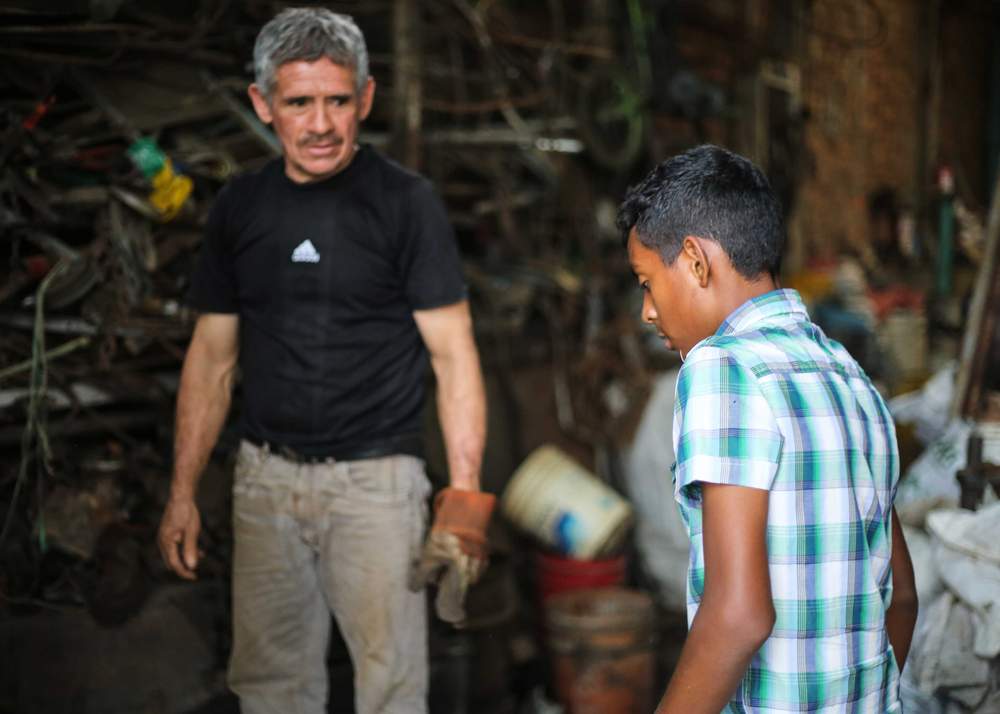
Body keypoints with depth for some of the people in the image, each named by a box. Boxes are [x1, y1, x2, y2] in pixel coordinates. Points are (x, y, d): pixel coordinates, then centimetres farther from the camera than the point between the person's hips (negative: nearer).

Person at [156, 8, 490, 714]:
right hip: (265, 476, 4)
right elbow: (213, 356, 12)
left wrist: (464, 491, -17)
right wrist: (183, 491, 8)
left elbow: (452, 354, -8)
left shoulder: (406, 201, -6)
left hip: (375, 477, -4)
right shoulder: (239, 206, 6)